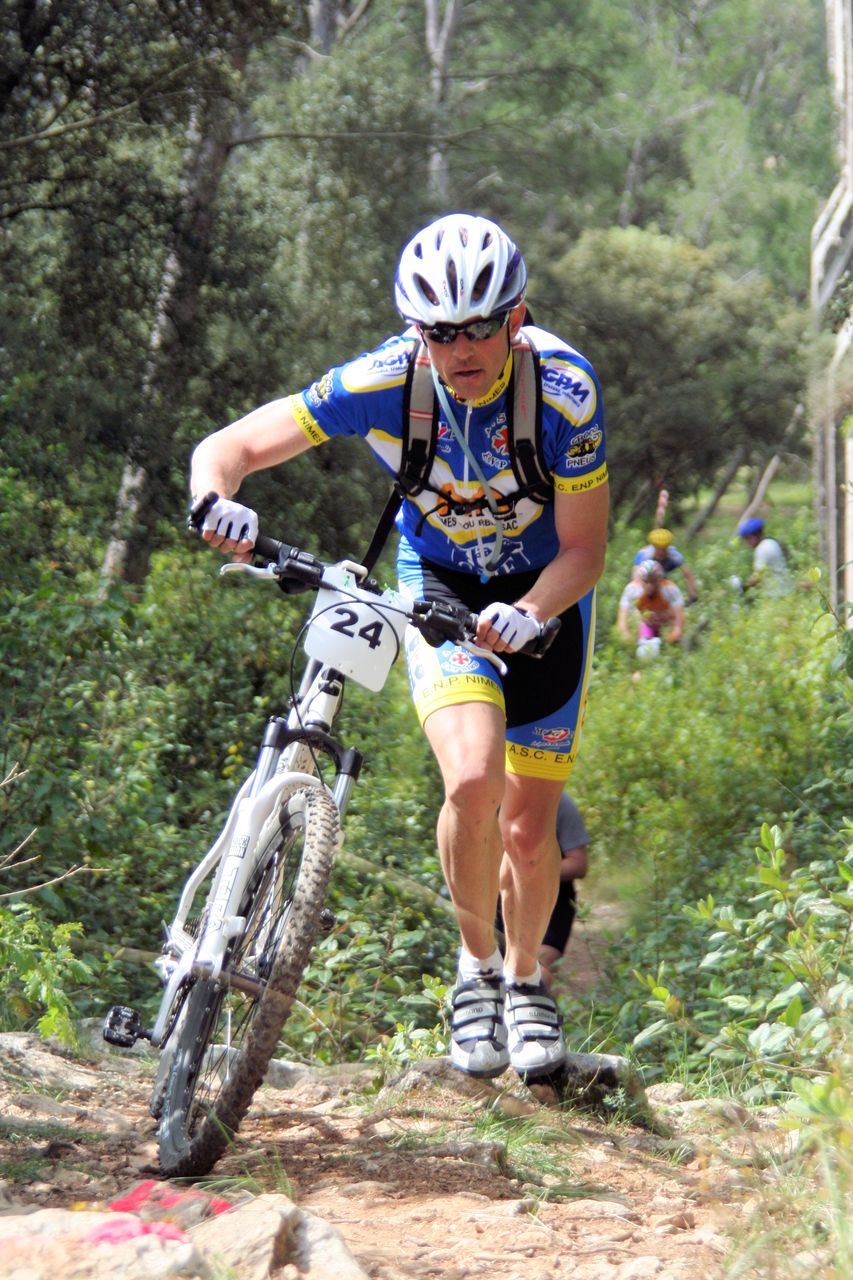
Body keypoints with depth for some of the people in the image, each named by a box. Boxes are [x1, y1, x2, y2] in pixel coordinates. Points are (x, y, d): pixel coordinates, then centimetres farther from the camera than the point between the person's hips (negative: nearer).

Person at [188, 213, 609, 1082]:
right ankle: (476, 964, 1)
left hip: (541, 595, 0)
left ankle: (525, 980, 31)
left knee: (529, 829, 0)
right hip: (439, 584, 0)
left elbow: (583, 548, -20)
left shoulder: (564, 388, -26)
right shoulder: (384, 383, -25)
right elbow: (227, 447, -22)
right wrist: (217, 501, -45)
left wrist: (530, 613, -40)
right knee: (473, 781, -26)